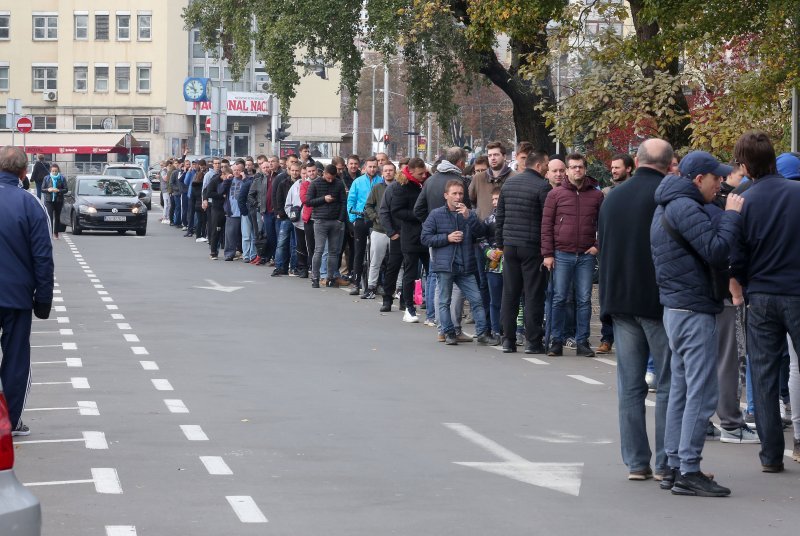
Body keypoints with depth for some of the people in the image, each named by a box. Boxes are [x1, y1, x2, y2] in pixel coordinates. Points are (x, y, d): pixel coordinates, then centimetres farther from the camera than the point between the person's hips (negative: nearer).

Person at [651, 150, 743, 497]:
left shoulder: (669, 207, 18)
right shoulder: (685, 208, -15)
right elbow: (716, 251, -23)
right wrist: (731, 215, -13)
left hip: (677, 309, 11)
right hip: (694, 311, -11)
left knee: (681, 390, 14)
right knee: (702, 393, -9)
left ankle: (674, 466, 17)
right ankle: (689, 471, -10)